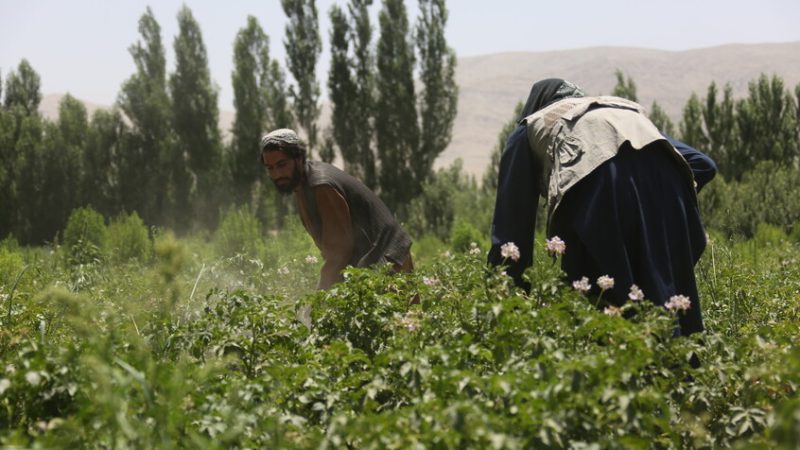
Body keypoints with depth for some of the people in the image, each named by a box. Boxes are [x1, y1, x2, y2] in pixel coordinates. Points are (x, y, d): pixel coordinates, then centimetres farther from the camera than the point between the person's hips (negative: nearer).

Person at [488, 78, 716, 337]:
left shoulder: (530, 129, 34)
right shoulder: (630, 114, 43)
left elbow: (510, 223, 24)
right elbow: (703, 165, 29)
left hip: (595, 177, -3)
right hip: (660, 176, 4)